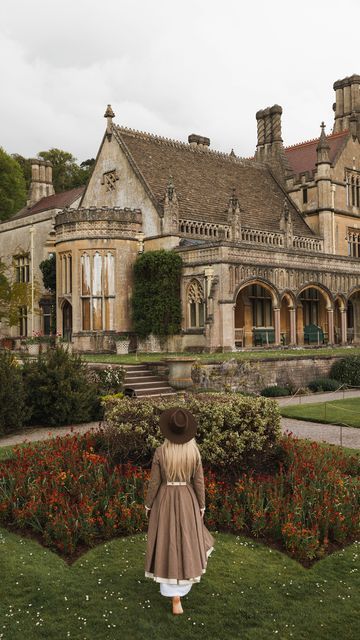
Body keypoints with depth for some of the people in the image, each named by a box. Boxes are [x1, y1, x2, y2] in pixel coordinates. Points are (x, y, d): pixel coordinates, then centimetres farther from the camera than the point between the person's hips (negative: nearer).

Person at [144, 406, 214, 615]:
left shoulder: (160, 452, -18)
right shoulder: (194, 451, -15)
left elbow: (154, 482, -11)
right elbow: (199, 482, -8)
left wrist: (148, 505, 5)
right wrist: (201, 507, 7)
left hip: (164, 501, -1)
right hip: (188, 501, 1)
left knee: (168, 546, 10)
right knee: (186, 539, 26)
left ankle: (176, 600, 14)